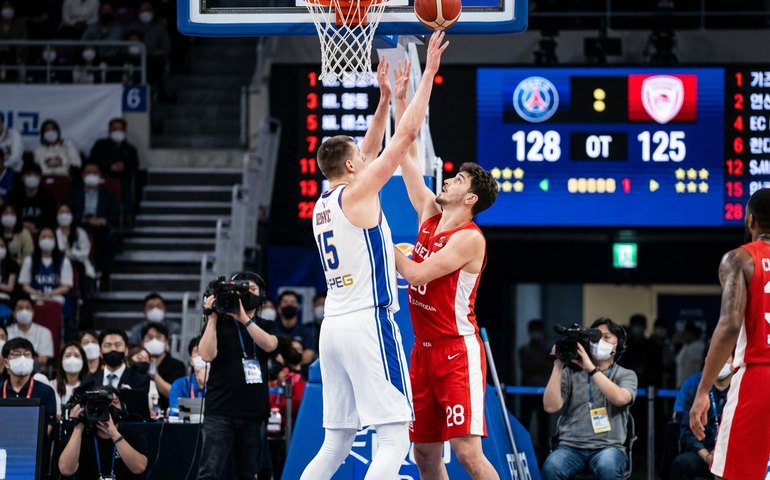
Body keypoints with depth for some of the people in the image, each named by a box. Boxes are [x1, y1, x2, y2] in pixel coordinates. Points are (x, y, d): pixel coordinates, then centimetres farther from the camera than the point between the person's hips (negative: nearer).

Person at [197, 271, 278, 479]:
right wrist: (212, 317, -10)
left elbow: (269, 345, -9)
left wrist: (244, 318, -18)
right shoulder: (219, 324, 6)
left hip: (253, 412, 3)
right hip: (221, 410, -3)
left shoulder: (266, 327, 14)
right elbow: (207, 355, -10)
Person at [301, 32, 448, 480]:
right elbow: (407, 134, -5)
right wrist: (429, 72, 1)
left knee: (336, 443, 11)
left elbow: (369, 152, 30)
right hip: (369, 324, -9)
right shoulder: (357, 194, -6)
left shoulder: (323, 204, 16)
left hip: (334, 325, 9)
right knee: (395, 438, -10)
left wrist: (385, 99, 30)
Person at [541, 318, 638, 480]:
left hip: (608, 447, -1)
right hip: (571, 446, 1)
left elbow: (620, 398, -13)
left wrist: (591, 368, -15)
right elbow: (551, 406, -1)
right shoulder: (571, 373, 12)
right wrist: (558, 367, -5)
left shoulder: (626, 375, 11)